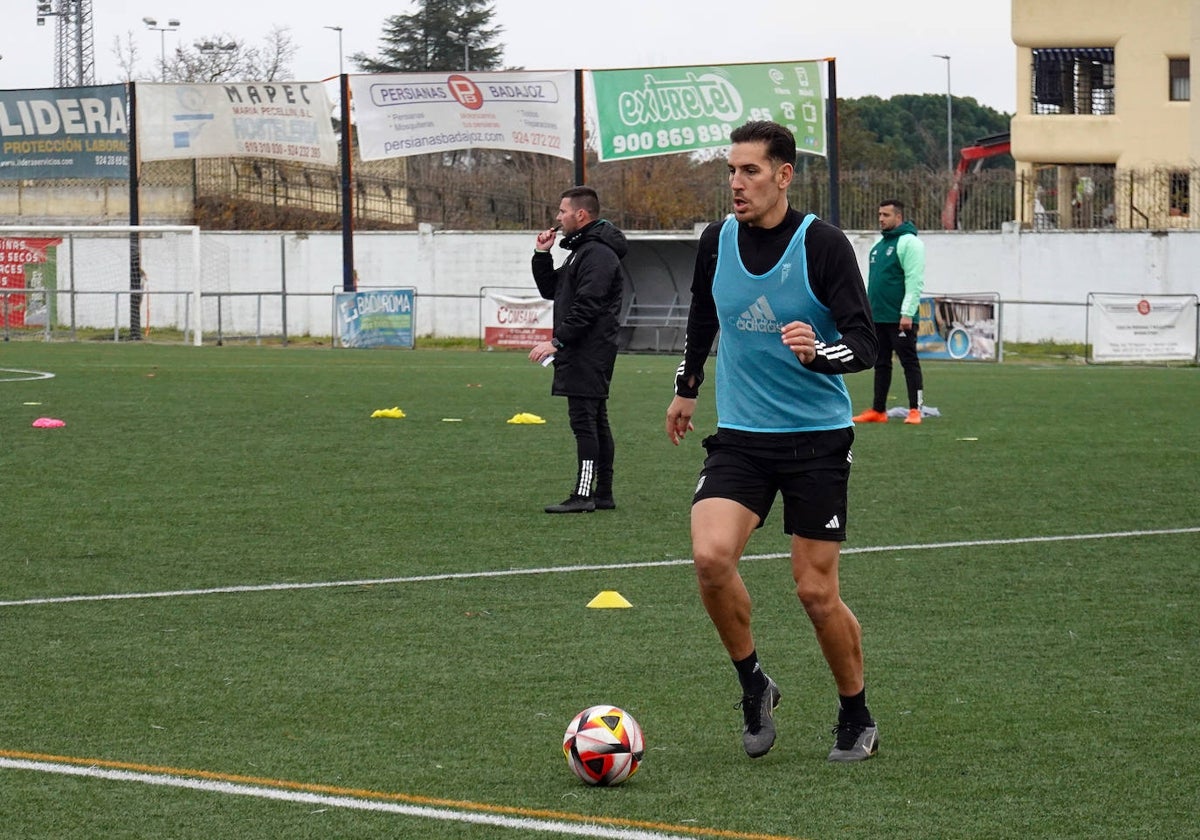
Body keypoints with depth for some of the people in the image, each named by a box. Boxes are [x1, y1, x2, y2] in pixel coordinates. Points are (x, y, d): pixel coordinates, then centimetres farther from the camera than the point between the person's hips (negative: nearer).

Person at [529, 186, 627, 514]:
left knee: (583, 419, -12)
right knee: (595, 421, 11)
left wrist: (557, 341, -22)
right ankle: (603, 493, 14)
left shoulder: (598, 254, -14)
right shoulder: (580, 250, 21)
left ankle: (584, 495, -14)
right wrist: (542, 255, 12)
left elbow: (586, 307, -22)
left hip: (589, 353, -11)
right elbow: (550, 290, 25)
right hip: (580, 353, 11)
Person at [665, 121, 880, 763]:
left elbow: (863, 343, -15)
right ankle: (752, 683, 3)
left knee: (816, 591, -2)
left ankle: (857, 719, 21)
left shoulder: (822, 244, -11)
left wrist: (818, 352, -35)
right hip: (740, 436, 3)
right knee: (710, 557, -21)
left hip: (818, 438, -3)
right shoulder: (716, 242, 3)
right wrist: (686, 388, 34)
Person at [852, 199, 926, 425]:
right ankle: (878, 410, 15)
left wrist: (907, 313, -21)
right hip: (878, 317, 9)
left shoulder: (908, 243, -10)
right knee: (881, 364, 11)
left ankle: (915, 410, -2)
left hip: (900, 319, -9)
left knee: (909, 362, -4)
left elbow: (915, 281, -16)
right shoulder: (879, 246, 17)